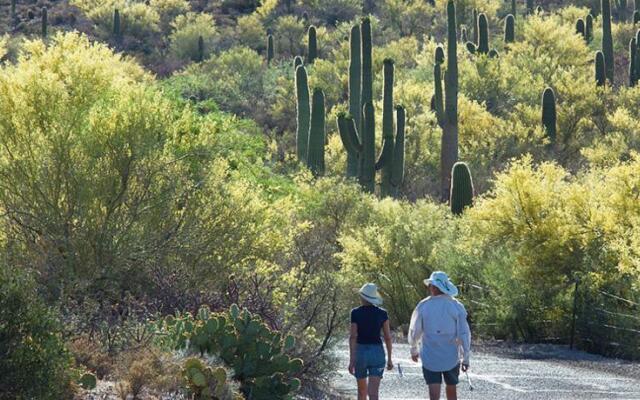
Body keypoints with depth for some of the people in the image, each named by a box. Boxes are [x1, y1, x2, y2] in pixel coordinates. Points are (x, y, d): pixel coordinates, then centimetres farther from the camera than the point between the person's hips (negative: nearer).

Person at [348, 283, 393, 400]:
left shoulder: (356, 313, -6)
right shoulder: (382, 313, 0)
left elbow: (353, 336, -11)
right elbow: (388, 337, 1)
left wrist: (351, 360, -13)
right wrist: (389, 359, 10)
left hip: (360, 352, 0)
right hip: (377, 353, 0)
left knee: (362, 390, 21)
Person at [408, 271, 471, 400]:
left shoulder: (423, 306, -7)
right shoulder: (456, 306, -6)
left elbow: (414, 331, 3)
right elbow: (464, 333, -5)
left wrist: (414, 349, 21)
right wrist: (465, 358, 3)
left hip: (430, 357, -1)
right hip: (451, 358, 1)